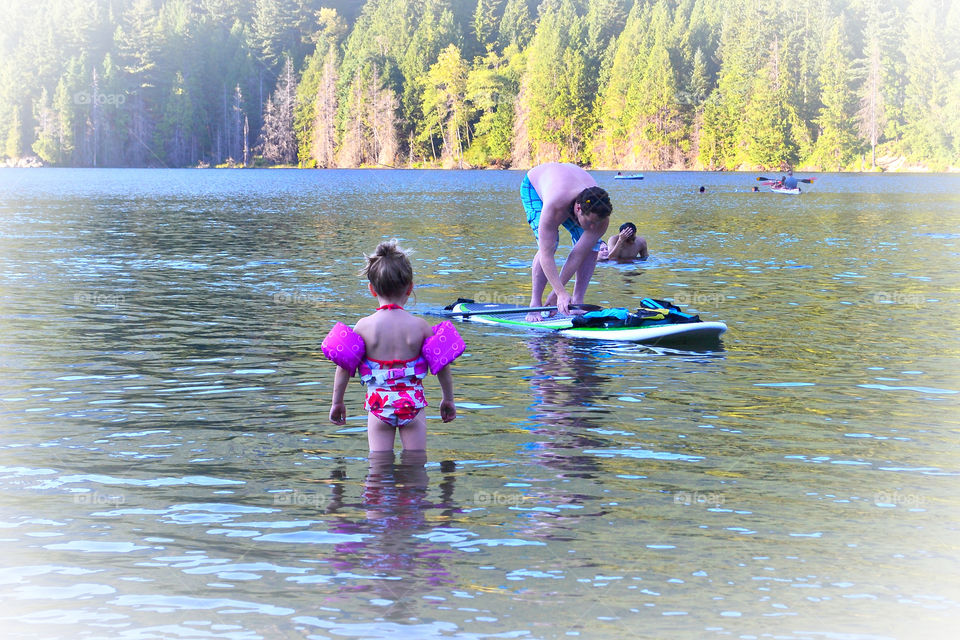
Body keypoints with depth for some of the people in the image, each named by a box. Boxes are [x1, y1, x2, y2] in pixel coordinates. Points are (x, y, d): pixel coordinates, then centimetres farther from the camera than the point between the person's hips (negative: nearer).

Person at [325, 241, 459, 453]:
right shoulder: (419, 326, -6)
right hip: (412, 401, 0)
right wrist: (448, 399, 17)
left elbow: (344, 366, -4)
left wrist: (337, 402, 9)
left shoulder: (364, 326, -7)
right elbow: (442, 365, 2)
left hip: (379, 403, 0)